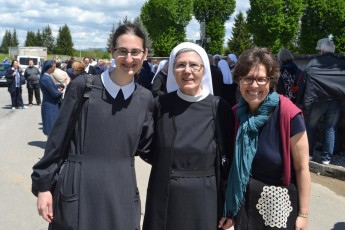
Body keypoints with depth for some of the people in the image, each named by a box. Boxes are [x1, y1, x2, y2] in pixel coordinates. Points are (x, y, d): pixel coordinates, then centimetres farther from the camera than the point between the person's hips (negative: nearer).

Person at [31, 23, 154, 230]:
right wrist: (43, 185, -2)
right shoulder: (83, 86, -8)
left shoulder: (145, 99, 1)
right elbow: (58, 138, -3)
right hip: (78, 190, -2)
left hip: (122, 194, 3)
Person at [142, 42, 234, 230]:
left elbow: (232, 154, 1)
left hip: (204, 199, -1)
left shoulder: (219, 107, -7)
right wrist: (166, 165, -8)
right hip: (165, 199, 1)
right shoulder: (160, 105, -4)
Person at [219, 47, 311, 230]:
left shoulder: (288, 114, -18)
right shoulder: (236, 113, -4)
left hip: (279, 204, -4)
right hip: (244, 203, 4)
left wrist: (303, 214, -10)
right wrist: (230, 209, 9)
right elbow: (234, 164, 6)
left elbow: (302, 168, -12)